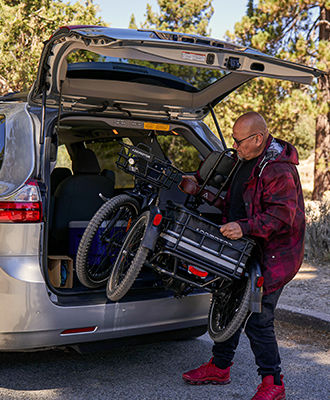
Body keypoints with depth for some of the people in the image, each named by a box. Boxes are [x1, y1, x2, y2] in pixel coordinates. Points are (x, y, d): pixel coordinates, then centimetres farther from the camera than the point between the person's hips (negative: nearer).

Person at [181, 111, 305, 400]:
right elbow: (226, 178, 31)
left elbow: (281, 215, -28)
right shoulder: (248, 160, 10)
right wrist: (200, 181, 19)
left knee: (257, 319, -8)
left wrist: (244, 227, -37)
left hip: (272, 255, -10)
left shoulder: (278, 169, -21)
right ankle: (219, 367, 31)